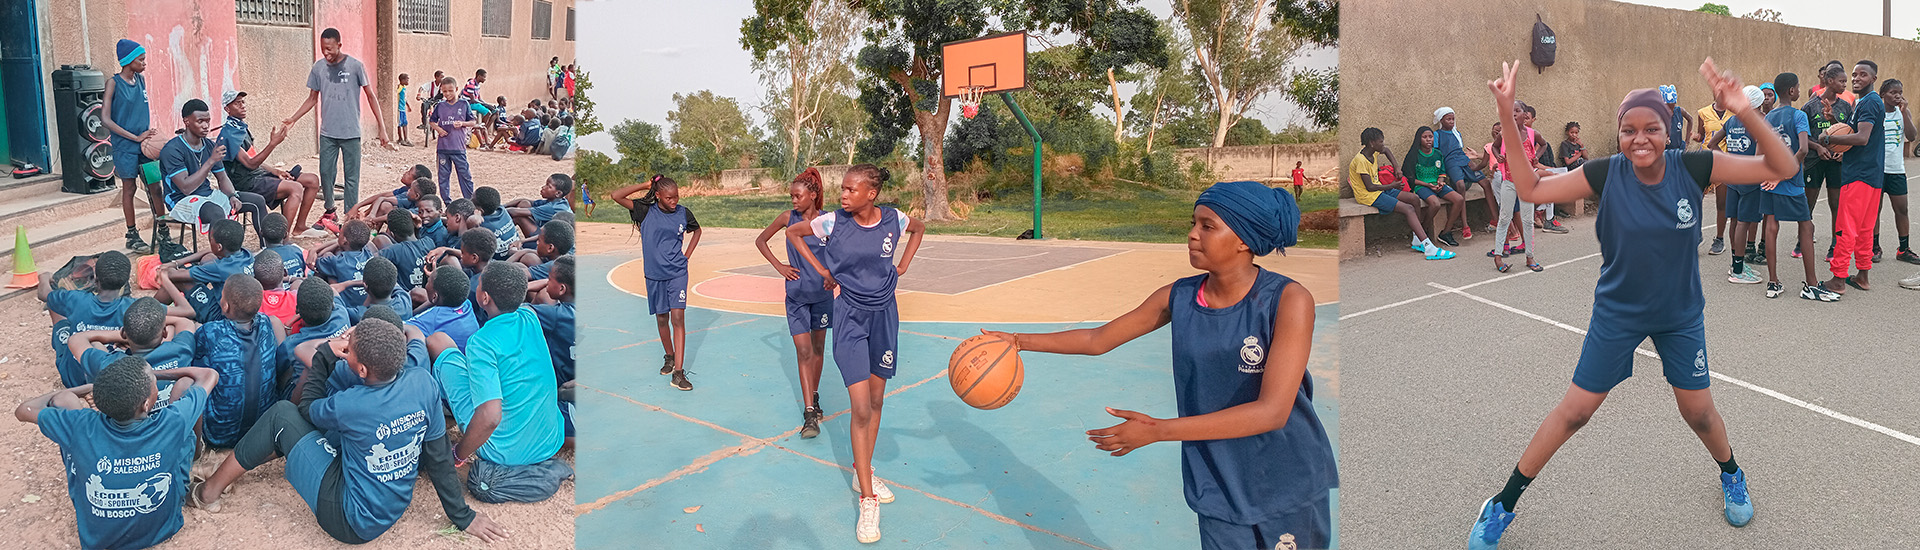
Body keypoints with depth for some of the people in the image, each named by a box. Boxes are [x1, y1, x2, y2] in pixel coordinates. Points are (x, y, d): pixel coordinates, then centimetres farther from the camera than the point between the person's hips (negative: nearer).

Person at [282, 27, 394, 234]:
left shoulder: (355, 66, -6)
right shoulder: (318, 68, 5)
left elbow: (371, 97, -2)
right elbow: (312, 99, 16)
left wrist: (382, 128, -6)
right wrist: (293, 119, 8)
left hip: (351, 133, -4)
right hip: (327, 132, 4)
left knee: (351, 176, 0)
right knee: (326, 173, 6)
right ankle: (330, 212, 23)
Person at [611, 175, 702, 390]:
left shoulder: (683, 213, 0)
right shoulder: (646, 210, -5)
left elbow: (696, 230, 20)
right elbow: (617, 196, -17)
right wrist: (645, 185, -13)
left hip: (677, 273, -1)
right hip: (654, 274, 1)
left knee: (678, 318, -11)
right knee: (661, 319, 10)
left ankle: (678, 372, -13)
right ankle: (670, 357, 35)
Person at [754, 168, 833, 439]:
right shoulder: (788, 218, -4)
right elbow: (760, 240, 9)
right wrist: (778, 266, -1)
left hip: (822, 293, 1)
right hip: (796, 294, -1)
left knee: (818, 348, 13)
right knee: (803, 352, -8)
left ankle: (814, 397, 33)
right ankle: (809, 414, -11)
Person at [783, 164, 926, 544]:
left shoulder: (893, 220, -7)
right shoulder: (833, 222, -12)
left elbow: (919, 229, 16)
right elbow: (792, 232, 5)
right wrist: (821, 270, 1)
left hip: (884, 314, 3)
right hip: (850, 316, -3)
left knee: (876, 401, 14)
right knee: (861, 409, -10)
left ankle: (863, 472, 33)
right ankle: (868, 502, -6)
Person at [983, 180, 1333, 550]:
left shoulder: (1288, 300, -19)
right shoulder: (1178, 298, -3)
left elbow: (1272, 411, -26)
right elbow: (1098, 339, 9)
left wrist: (1157, 430, -28)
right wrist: (1021, 341, -1)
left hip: (1289, 488, -3)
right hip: (1218, 487, 3)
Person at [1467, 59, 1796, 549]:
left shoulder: (1694, 168, -17)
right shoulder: (1606, 174, -17)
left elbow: (1783, 168, -19)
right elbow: (1531, 189, -18)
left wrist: (1743, 112, -36)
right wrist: (1507, 116, -28)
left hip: (1680, 315, 1)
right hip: (1617, 312, -1)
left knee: (1698, 411, 12)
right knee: (1575, 410, 3)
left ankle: (1731, 474, 48)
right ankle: (1504, 504, 15)